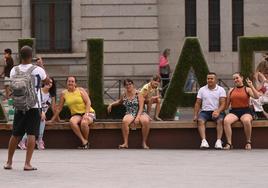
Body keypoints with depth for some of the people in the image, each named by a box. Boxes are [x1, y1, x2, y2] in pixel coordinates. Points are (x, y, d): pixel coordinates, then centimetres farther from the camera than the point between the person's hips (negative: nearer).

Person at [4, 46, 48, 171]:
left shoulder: (14, 70, 0)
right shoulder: (38, 70, -8)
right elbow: (47, 81, 12)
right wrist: (42, 66, 24)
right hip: (34, 105, -3)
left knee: (15, 135, 13)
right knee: (31, 134, -3)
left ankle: (9, 162, 20)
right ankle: (27, 163, -10)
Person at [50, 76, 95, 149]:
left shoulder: (80, 90, -1)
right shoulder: (64, 93, 4)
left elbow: (88, 102, -7)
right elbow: (59, 108, 12)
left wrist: (86, 114, -21)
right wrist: (52, 120, 13)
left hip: (88, 113, -2)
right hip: (76, 114, 2)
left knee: (84, 122, -37)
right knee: (72, 121, -35)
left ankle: (86, 140, -10)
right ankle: (84, 141, -29)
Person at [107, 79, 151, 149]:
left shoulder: (138, 94, -1)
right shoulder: (124, 95, 11)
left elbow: (141, 107, -8)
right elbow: (119, 101, 35)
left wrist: (137, 117, -21)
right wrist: (111, 104, 19)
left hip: (140, 113, -2)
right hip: (130, 114, 2)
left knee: (145, 121, -37)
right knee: (125, 121, -35)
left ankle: (144, 142, -23)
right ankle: (125, 143, -31)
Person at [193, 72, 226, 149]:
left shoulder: (221, 90, 7)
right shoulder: (202, 90, 15)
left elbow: (223, 104, -4)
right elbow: (197, 103, 13)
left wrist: (218, 111, -24)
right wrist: (195, 115, 0)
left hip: (217, 112, -2)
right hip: (205, 111, 2)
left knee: (220, 120, -34)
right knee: (200, 120, -30)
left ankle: (219, 141, -41)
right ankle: (204, 141, -44)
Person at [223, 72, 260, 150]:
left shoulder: (247, 89, 9)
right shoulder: (231, 90, 19)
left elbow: (256, 97, -8)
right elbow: (227, 104, 21)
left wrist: (251, 86, -14)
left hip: (245, 111, -3)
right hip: (233, 111, 3)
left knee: (246, 121, -39)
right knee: (226, 120, -33)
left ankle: (248, 142, -20)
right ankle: (229, 143, -31)